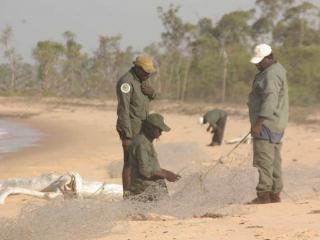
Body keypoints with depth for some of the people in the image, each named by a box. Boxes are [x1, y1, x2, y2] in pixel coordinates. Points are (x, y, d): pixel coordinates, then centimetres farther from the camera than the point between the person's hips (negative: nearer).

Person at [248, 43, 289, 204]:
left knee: (264, 159, -12)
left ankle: (263, 194, -14)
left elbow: (270, 101, -26)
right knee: (273, 160, 10)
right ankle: (275, 194, 12)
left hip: (266, 123, -11)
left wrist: (258, 123, -28)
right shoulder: (276, 70, 17)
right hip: (275, 124, 11)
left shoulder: (271, 75, -17)